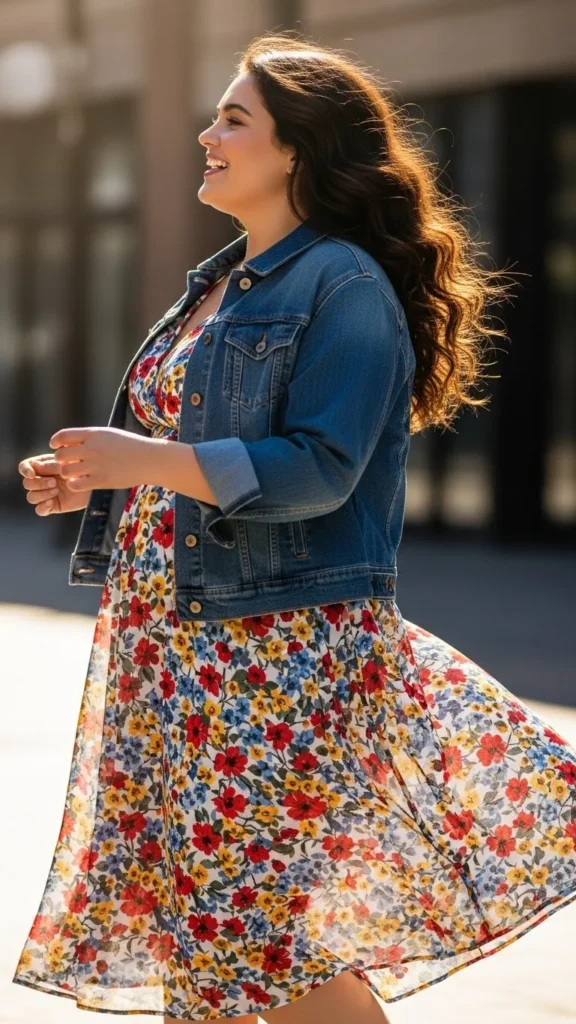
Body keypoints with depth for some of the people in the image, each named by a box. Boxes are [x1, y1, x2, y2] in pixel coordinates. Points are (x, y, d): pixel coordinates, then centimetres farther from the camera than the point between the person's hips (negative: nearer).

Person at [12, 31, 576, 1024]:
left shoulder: (344, 284, -11)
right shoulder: (217, 284, 17)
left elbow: (319, 469, -20)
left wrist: (147, 461, -25)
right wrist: (95, 482, 8)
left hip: (276, 650, -9)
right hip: (171, 645, 9)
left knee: (248, 920, -6)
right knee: (195, 913, 11)